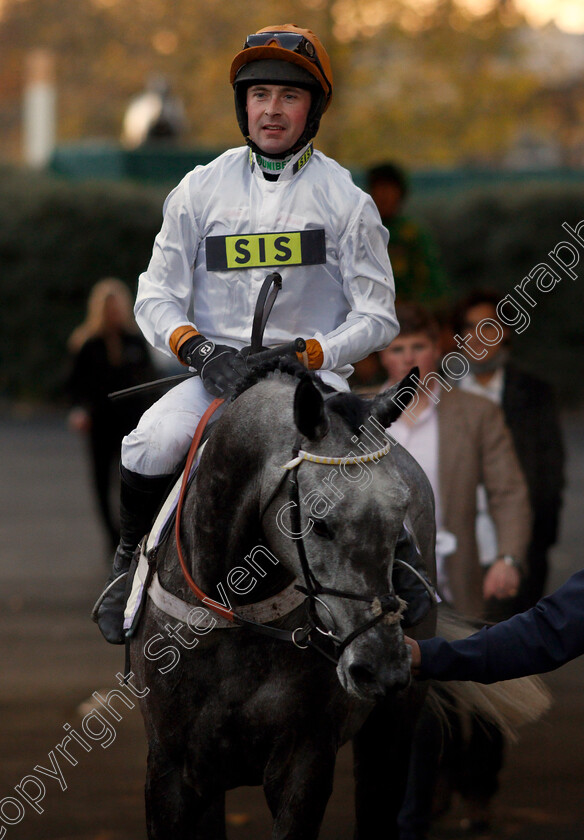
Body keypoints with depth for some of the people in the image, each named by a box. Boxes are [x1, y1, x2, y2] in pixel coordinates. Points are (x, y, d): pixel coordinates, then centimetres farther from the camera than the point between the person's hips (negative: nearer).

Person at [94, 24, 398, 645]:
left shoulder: (345, 198, 5)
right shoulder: (202, 188, 9)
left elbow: (377, 315, 2)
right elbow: (156, 296, 9)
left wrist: (303, 356, -14)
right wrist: (198, 349, -12)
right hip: (214, 367, 1)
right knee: (148, 446, -28)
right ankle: (129, 565, 0)